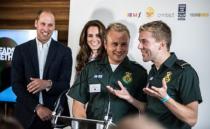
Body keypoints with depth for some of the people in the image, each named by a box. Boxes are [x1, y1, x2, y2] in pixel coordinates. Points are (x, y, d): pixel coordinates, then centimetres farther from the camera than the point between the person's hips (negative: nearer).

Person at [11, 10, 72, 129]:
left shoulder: (64, 51, 1)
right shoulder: (21, 50, 2)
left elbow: (65, 85, -3)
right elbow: (16, 84, -2)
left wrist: (48, 84, -24)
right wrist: (37, 107, -12)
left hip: (55, 114, 0)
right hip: (28, 113, 0)